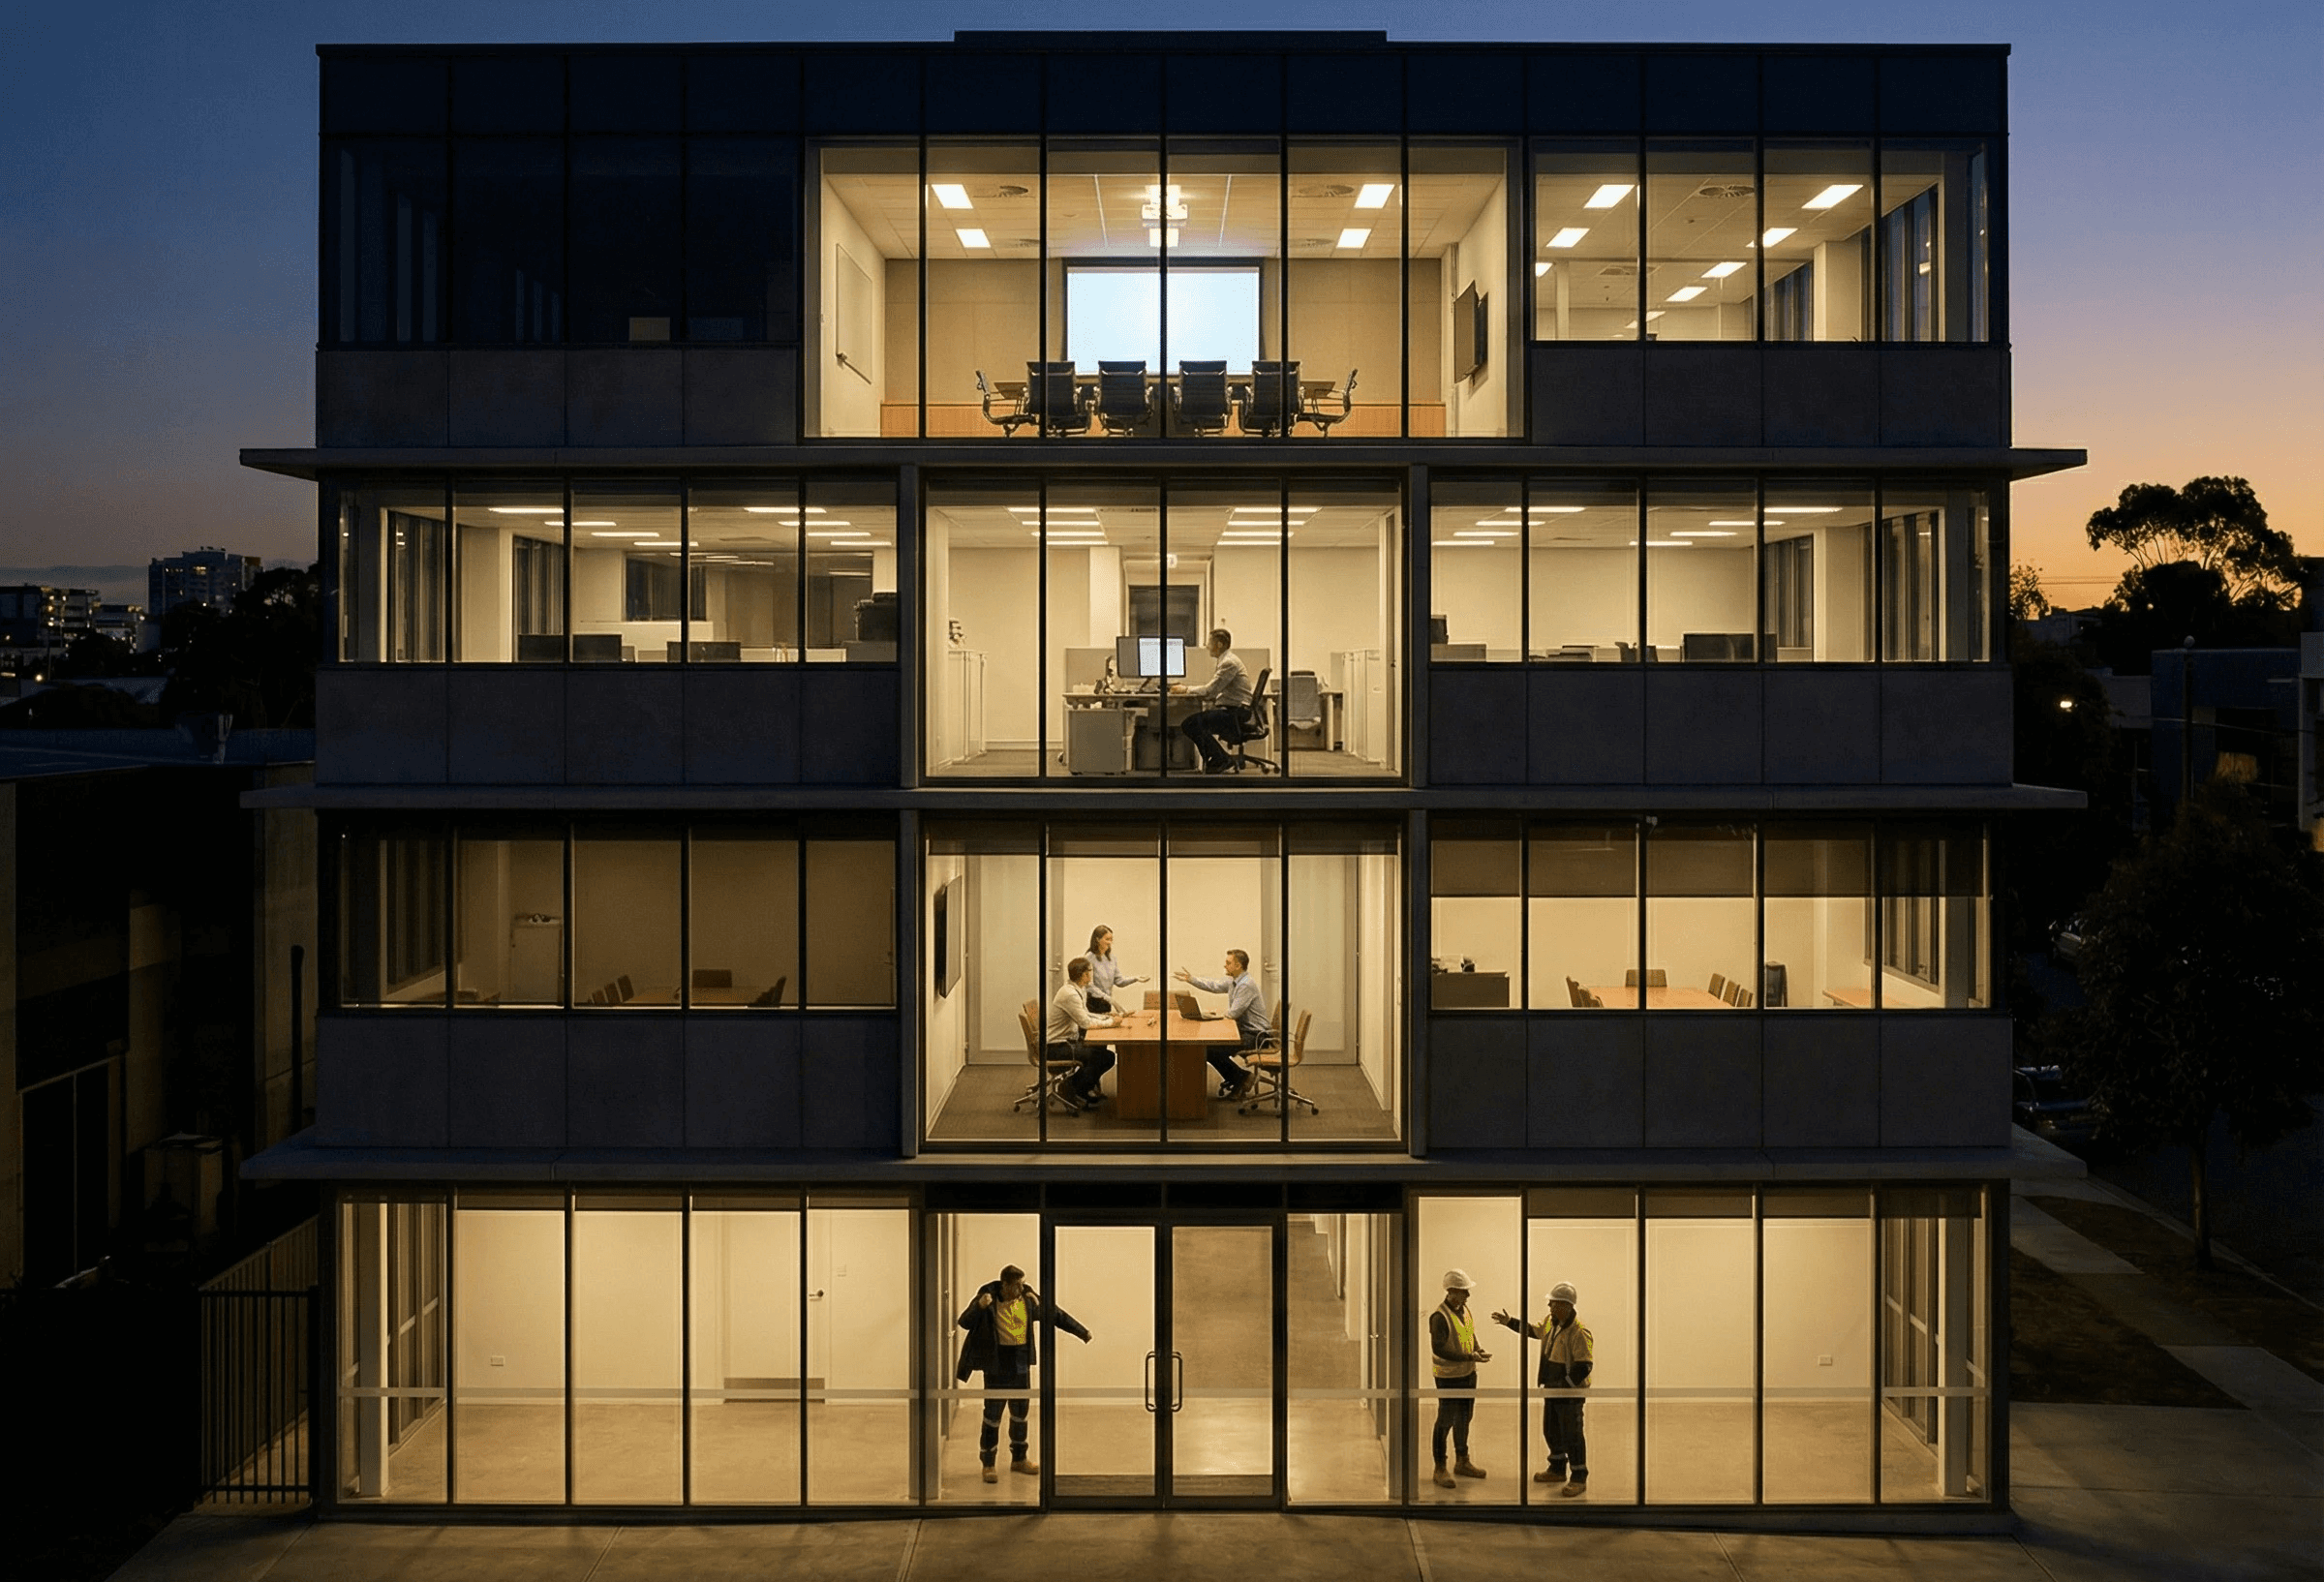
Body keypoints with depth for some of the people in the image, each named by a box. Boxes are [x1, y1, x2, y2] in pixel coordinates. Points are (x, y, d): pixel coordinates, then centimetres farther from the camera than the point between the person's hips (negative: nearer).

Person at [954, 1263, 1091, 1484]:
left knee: (1020, 1412, 15)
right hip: (996, 1364, -5)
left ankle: (1019, 1459, 30)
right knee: (992, 1414, -2)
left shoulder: (1028, 1298, -1)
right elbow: (965, 1322, -18)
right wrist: (979, 1307, -37)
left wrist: (1082, 1332, 15)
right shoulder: (988, 1297, -13)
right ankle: (988, 1464, 8)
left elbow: (1055, 1314, 10)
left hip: (1021, 1364, 5)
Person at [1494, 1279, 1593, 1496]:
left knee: (1572, 1435, -1)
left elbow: (1583, 1367, -26)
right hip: (1552, 1389, 9)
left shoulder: (1579, 1333, -25)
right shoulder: (1551, 1323, 3)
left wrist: (1563, 1385, -24)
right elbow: (1534, 1330, 24)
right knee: (1551, 1431, 19)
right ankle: (1557, 1469, 36)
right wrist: (1509, 1322, 21)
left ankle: (1579, 1479, 11)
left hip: (1571, 1393, -9)